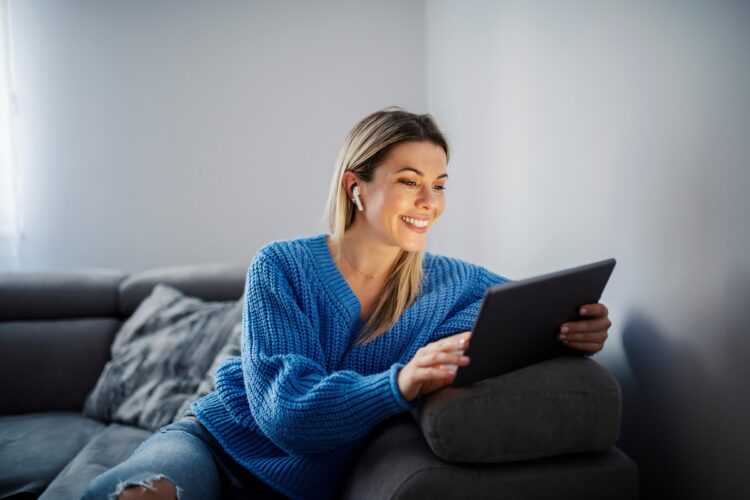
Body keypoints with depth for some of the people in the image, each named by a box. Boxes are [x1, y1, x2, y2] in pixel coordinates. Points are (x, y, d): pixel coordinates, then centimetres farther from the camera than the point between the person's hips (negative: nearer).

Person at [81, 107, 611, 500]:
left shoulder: (451, 282, -5)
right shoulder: (282, 266, -12)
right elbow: (282, 406, -21)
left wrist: (575, 326, -22)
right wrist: (397, 384, -39)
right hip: (219, 442, -3)